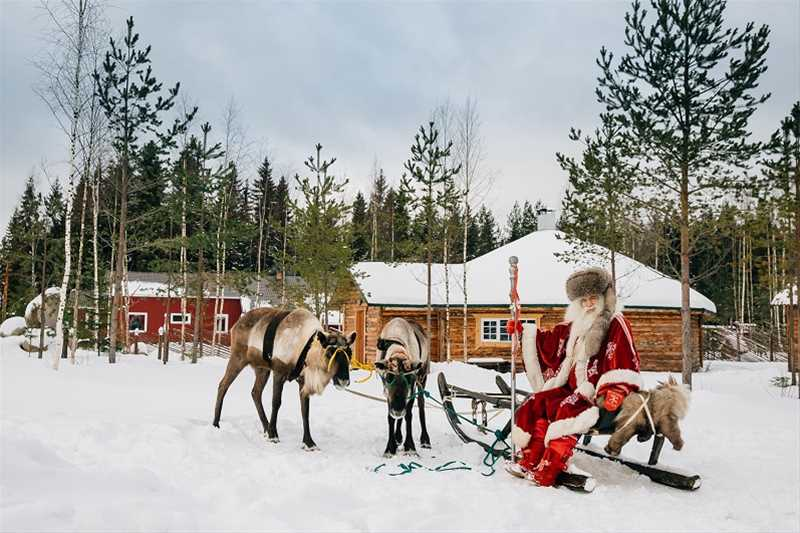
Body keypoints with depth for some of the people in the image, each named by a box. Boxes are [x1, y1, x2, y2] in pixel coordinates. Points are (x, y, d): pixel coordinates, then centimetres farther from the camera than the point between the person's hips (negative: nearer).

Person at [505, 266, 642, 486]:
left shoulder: (616, 323, -3)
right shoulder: (576, 325, 18)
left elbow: (626, 361, -13)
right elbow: (548, 342, 26)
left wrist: (616, 392, -24)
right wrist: (523, 331, 18)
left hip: (600, 393, -7)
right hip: (575, 388, 8)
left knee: (567, 409, -31)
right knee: (537, 401, -12)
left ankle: (547, 472, -31)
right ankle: (530, 459, -18)